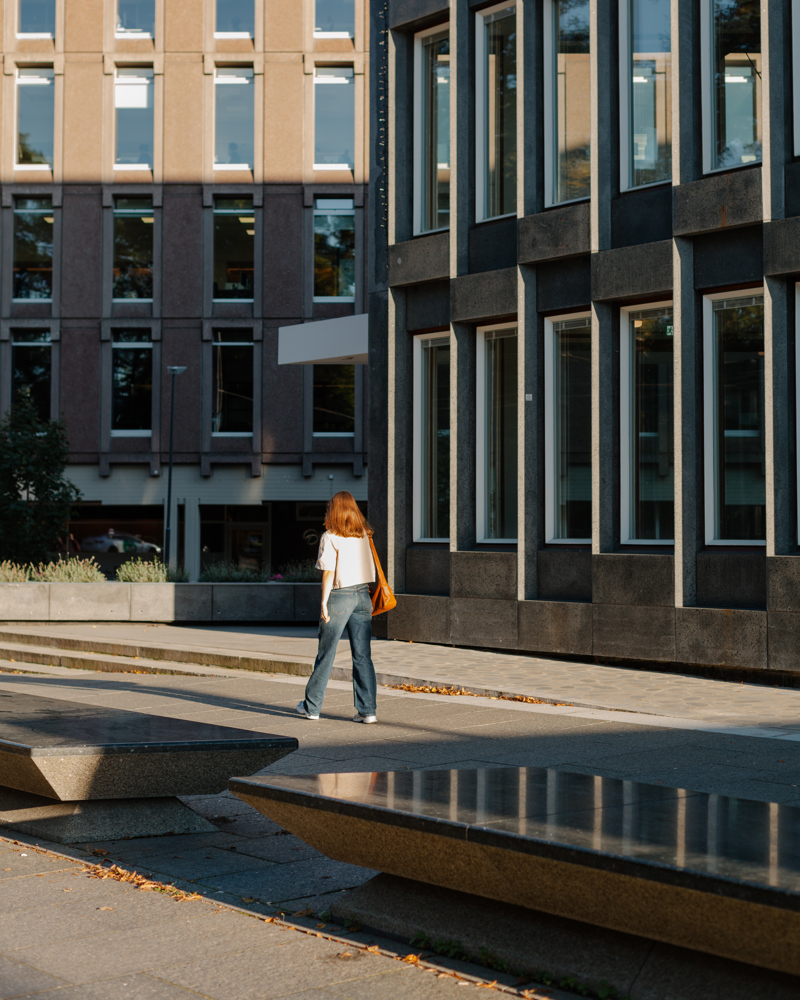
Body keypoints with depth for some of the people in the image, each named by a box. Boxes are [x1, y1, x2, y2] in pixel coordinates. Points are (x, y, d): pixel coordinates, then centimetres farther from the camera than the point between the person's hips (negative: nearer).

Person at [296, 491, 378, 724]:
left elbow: (329, 572, -10)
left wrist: (324, 602, -8)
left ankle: (312, 706, 16)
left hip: (340, 596, -4)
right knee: (362, 655, 5)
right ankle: (367, 710, 2)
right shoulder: (364, 534, 9)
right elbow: (370, 567, 9)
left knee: (326, 653, 5)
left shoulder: (330, 537, -7)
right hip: (363, 594, 4)